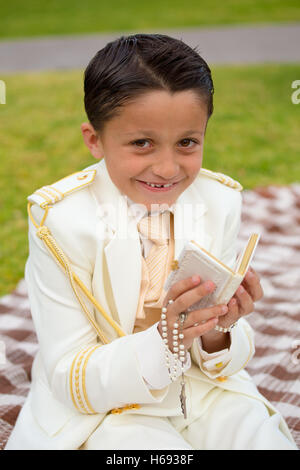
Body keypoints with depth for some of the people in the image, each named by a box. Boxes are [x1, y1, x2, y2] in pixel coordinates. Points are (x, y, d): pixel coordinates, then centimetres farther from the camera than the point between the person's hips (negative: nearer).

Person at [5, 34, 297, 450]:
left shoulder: (220, 201, -8)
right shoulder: (60, 220, -19)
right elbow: (70, 380, -16)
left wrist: (220, 331, -25)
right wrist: (163, 341, -33)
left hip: (202, 389, 3)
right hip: (99, 407, -3)